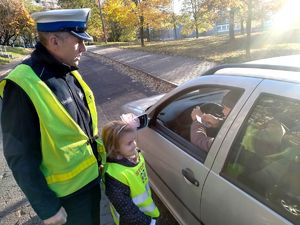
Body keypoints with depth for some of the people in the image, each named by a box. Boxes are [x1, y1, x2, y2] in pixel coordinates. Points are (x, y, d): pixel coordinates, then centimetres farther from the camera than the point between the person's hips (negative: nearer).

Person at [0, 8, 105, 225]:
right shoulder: (24, 86, -25)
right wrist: (47, 207, -16)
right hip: (70, 189, -7)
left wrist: (99, 154, 14)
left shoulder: (68, 73, 0)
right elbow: (20, 157, -21)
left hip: (91, 174, 7)